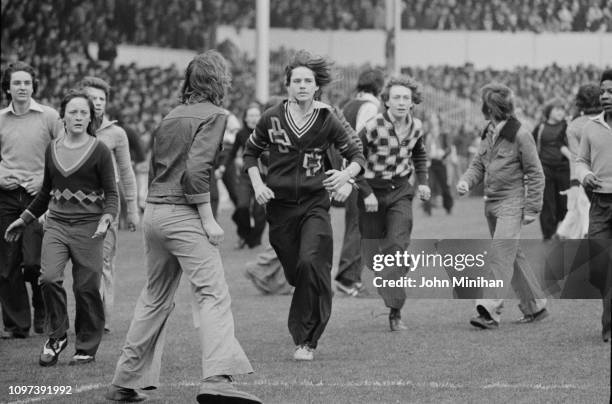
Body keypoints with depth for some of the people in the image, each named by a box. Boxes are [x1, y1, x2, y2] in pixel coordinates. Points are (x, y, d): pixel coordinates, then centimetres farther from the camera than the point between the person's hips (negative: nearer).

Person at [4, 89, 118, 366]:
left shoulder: (99, 151, -2)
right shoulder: (52, 149, 11)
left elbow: (111, 192, -1)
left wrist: (106, 218, -18)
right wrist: (24, 219, 24)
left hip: (87, 227, -3)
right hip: (56, 223, 3)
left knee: (86, 288, -2)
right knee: (49, 278, -16)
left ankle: (87, 348, 13)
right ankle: (56, 337, 3)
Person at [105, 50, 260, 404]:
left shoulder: (171, 117, 19)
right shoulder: (214, 115, -5)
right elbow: (196, 170, -16)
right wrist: (208, 220, -13)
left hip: (153, 211, 8)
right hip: (183, 215, -8)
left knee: (155, 299, 18)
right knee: (213, 294, -14)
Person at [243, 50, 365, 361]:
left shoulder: (326, 120, -1)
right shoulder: (272, 119, 0)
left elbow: (356, 155, 9)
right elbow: (250, 153, 16)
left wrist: (346, 174, -12)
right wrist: (257, 184, 0)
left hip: (315, 204, -2)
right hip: (280, 205, 2)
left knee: (311, 264, -19)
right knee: (295, 274, 5)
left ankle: (307, 340, -11)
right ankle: (301, 333, 32)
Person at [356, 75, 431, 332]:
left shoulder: (415, 127, -1)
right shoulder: (373, 127, -18)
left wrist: (422, 181, 9)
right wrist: (366, 193, -18)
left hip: (400, 191, 2)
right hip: (372, 191, -2)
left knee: (398, 247, -13)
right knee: (373, 251, 4)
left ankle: (395, 313, -14)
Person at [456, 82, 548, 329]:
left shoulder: (520, 135, -12)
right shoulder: (488, 133, 10)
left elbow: (535, 174, -8)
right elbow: (479, 164, 18)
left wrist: (531, 208, -11)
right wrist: (466, 181, -4)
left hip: (511, 204, -8)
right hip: (491, 203, 8)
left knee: (500, 256, -15)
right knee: (513, 257, 14)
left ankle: (490, 311, -20)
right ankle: (535, 307, 24)